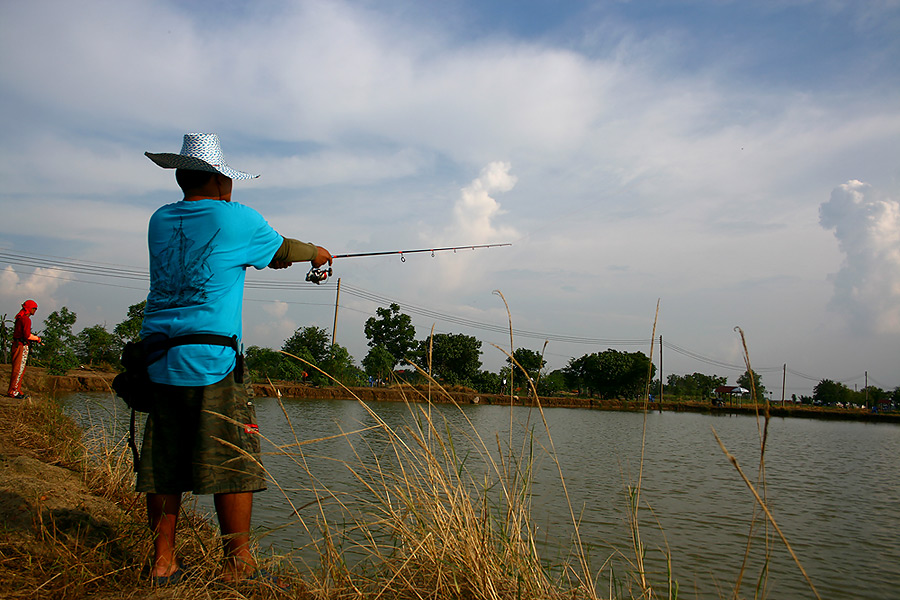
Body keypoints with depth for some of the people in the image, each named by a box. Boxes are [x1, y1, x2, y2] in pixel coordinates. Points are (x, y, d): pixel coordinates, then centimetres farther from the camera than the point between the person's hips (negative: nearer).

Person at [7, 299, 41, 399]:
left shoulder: (20, 318, 19)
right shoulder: (26, 319, -13)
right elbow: (27, 335, -20)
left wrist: (34, 338, 13)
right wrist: (37, 338, -4)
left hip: (17, 345, 10)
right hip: (21, 346, -10)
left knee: (21, 369, 14)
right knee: (18, 369, -8)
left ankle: (18, 391, 17)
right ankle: (12, 392, -7)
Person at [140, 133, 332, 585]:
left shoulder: (160, 221, 15)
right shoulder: (237, 220, -2)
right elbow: (283, 250, 14)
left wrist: (267, 258, 38)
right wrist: (317, 253, 35)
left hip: (159, 359, 7)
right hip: (211, 361, -6)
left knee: (164, 464, 9)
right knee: (233, 463, -1)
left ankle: (163, 563, 15)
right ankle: (239, 566, 3)